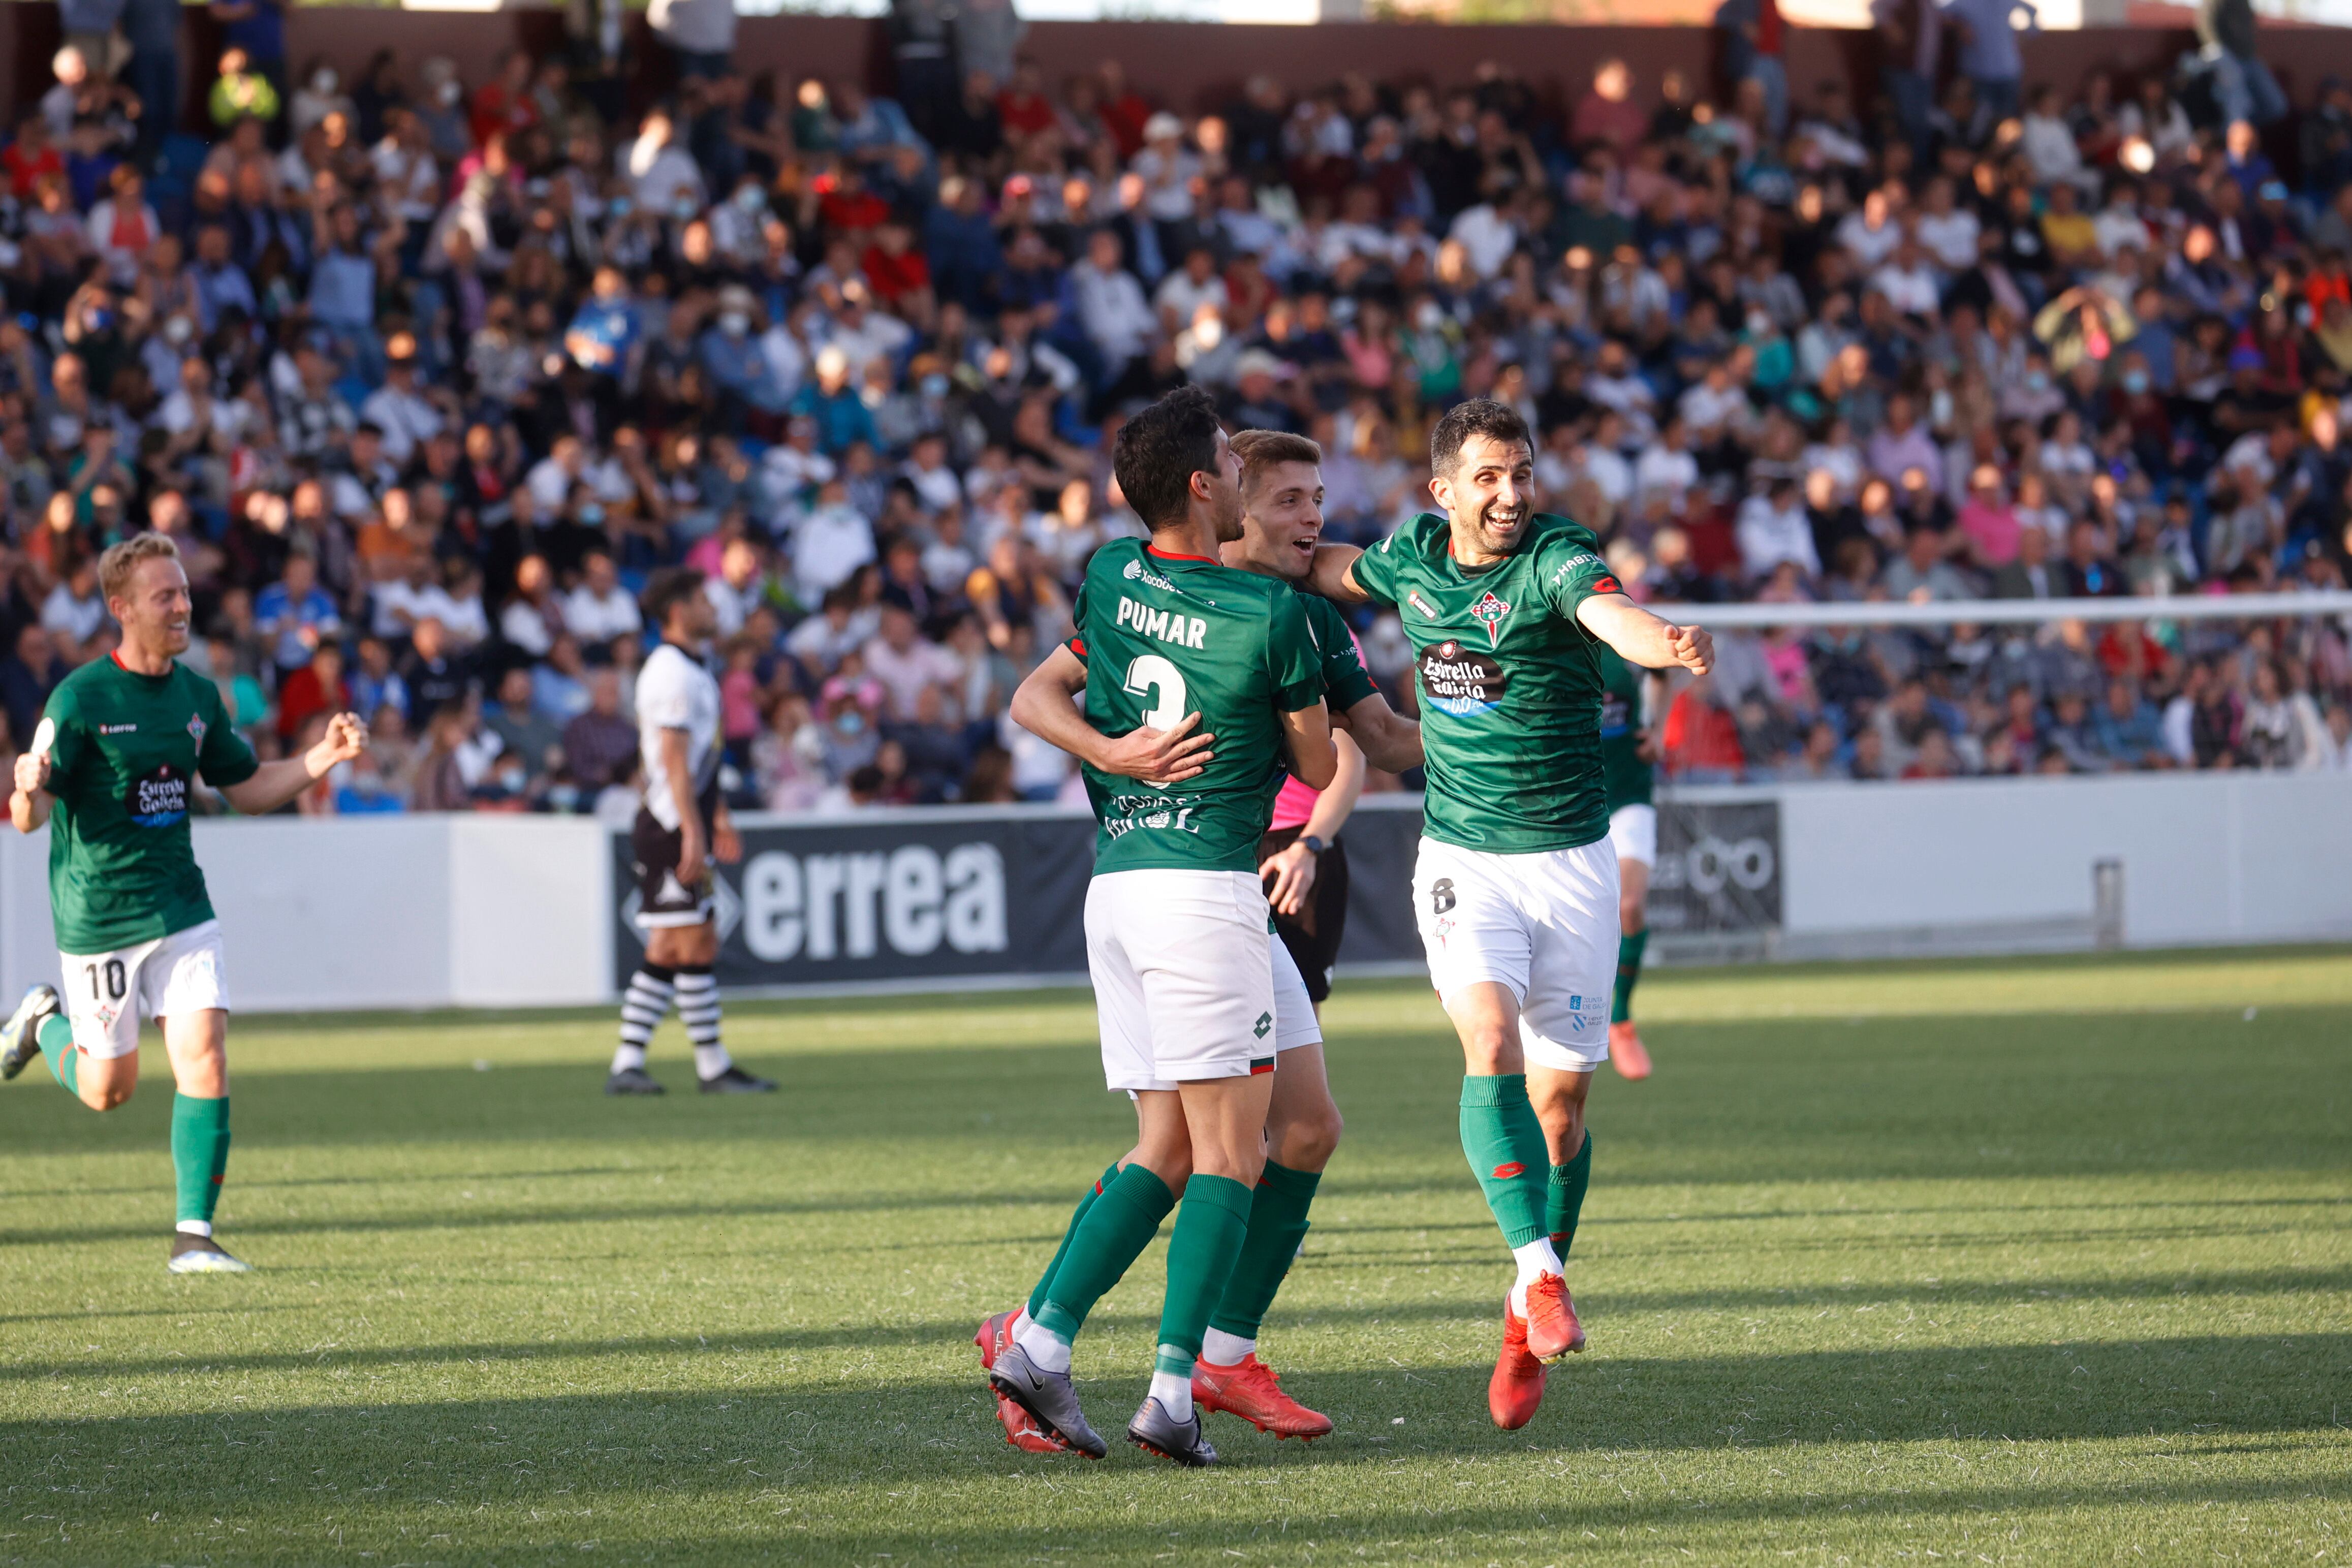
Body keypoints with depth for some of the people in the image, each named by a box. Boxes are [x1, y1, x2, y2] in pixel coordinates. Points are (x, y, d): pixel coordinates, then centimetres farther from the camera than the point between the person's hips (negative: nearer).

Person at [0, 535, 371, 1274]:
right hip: (98, 918, -4)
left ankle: (193, 1237, -4)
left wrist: (323, 756, 0)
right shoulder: (80, 698, -14)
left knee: (206, 1063, -11)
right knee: (108, 1089, 7)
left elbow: (248, 788, 16)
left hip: (180, 907, 4)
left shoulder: (197, 695, 5)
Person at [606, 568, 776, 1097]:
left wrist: (718, 817, 29)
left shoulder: (689, 669, 19)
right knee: (696, 947, -6)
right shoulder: (673, 674, -14)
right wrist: (694, 833, -22)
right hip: (673, 829, -10)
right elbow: (674, 762, -19)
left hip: (675, 830, 10)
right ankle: (714, 1068, -3)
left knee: (667, 951, 9)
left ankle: (627, 1064, 8)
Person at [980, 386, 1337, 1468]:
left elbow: (1034, 700, 16)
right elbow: (1320, 767, 3)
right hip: (1207, 884, -7)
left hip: (1114, 884, 7)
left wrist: (1111, 751, 0)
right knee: (1228, 1154, -3)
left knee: (1166, 1151, 11)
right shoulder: (1273, 615, -9)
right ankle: (1173, 1388, -14)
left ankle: (1039, 1337, -3)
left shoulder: (1112, 578, 8)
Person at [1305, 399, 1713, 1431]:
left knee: (1559, 1097, 4)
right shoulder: (1414, 559, -1)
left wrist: (1669, 646, -60)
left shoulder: (1554, 561, -15)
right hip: (1462, 861, 2)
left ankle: (1526, 1319, 21)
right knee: (1492, 1045, -23)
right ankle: (1542, 1275, -24)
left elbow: (1611, 611, -39)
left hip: (1570, 862, -2)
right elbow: (1329, 570, 23)